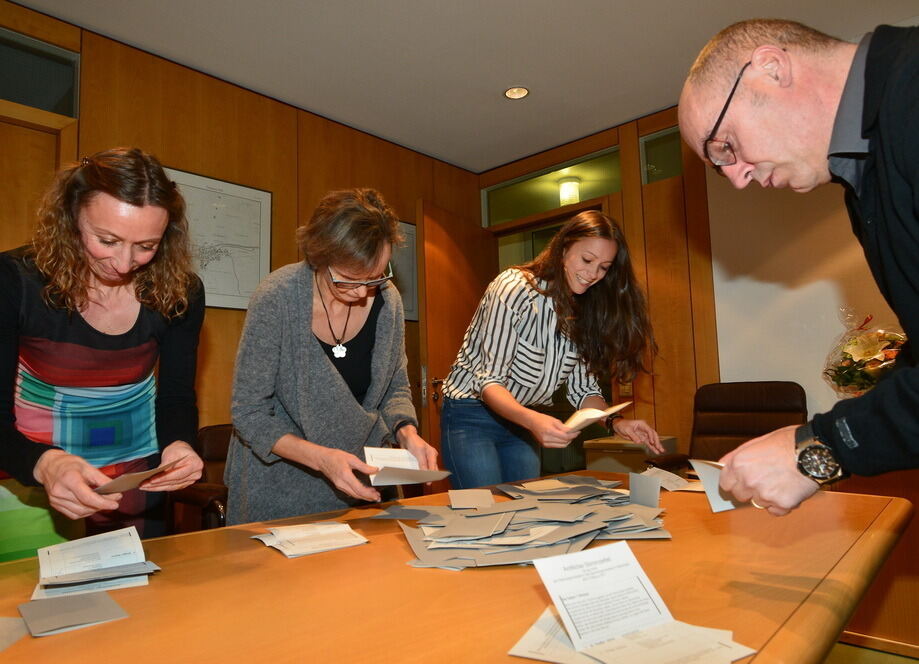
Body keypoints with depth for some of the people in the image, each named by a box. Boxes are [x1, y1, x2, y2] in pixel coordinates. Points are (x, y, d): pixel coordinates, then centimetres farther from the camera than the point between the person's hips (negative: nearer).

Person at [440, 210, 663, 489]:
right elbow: (488, 381, -24)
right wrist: (532, 420, -41)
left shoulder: (583, 312, 1)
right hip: (472, 416, -6)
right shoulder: (515, 287, -19)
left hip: (521, 422, 6)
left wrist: (615, 421, -15)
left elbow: (582, 388, 3)